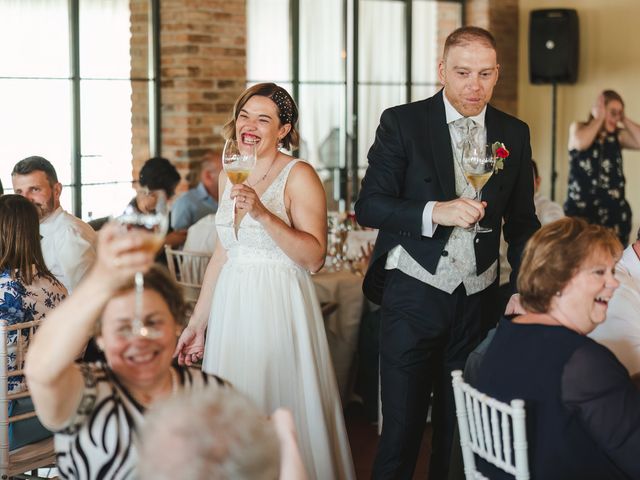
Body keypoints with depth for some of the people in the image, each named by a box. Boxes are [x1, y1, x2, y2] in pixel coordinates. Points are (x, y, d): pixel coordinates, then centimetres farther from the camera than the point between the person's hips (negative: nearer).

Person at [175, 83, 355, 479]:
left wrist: (263, 213, -27)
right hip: (231, 307, 6)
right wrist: (197, 322, 15)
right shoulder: (230, 176, 10)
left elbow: (314, 257, -18)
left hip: (279, 308, -6)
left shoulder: (299, 176, -9)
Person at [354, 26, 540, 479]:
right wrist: (434, 212, -24)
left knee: (461, 424, 11)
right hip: (414, 294, -3)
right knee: (402, 424, 2)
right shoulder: (402, 123, -4)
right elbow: (369, 207, -10)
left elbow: (521, 221, 13)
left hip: (478, 300, 3)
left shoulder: (515, 134, 6)